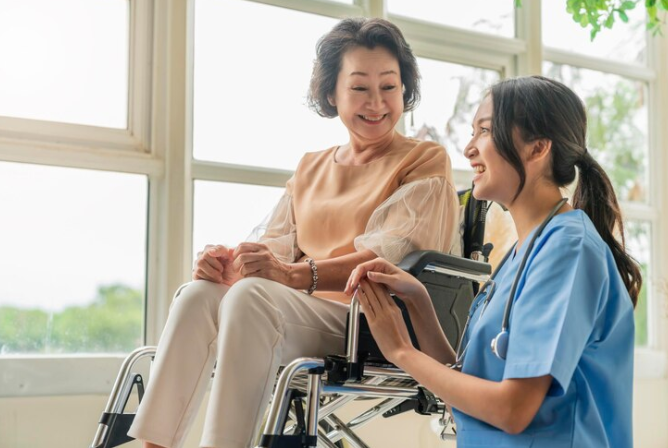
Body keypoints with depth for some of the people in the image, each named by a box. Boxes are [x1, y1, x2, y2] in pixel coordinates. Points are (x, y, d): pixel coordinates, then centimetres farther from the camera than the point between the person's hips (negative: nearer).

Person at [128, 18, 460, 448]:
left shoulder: (426, 163, 4)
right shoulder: (311, 168, 23)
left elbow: (392, 258, -13)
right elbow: (276, 244, 13)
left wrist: (294, 275, -28)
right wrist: (231, 262, -12)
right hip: (301, 311, 6)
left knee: (252, 295, -31)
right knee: (199, 294, -21)